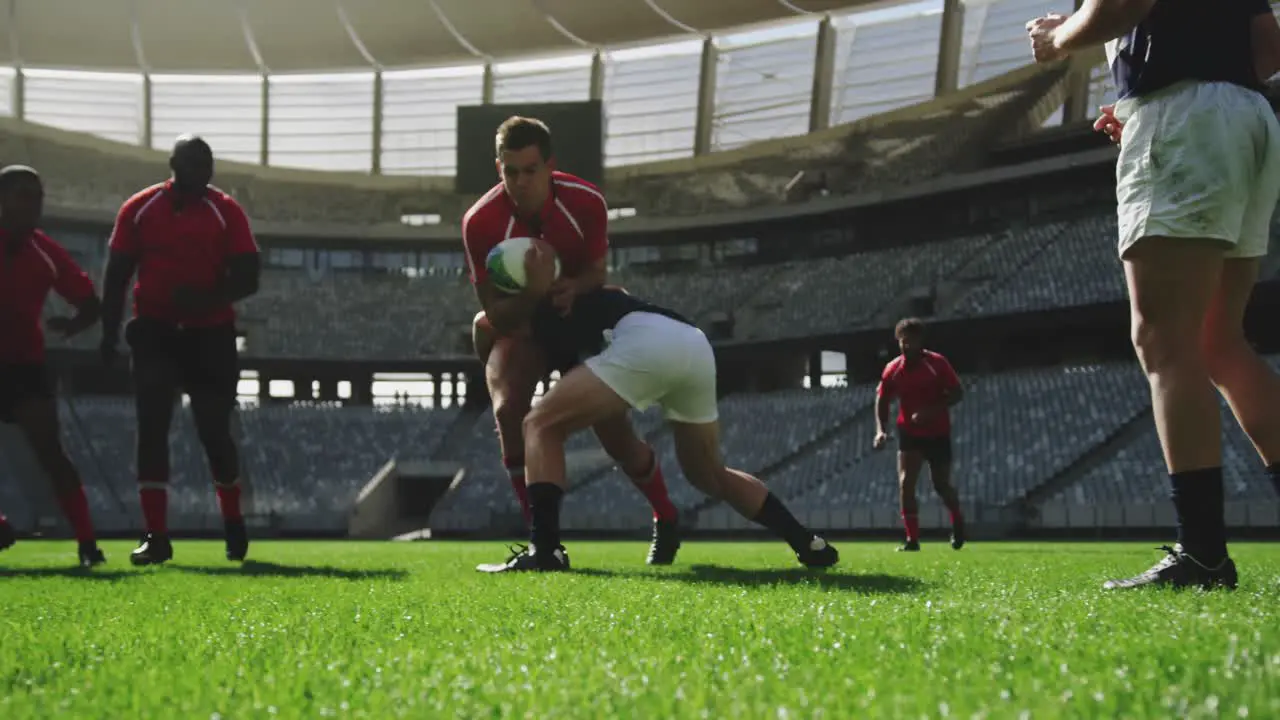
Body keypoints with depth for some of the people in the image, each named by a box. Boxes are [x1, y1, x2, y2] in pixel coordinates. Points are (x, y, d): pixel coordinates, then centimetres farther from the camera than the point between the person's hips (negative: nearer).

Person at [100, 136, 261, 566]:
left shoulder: (226, 212, -2)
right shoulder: (139, 209, 2)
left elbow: (248, 278, -3)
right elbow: (117, 275, 7)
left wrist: (207, 298, -20)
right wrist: (110, 333, 1)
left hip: (210, 335, -1)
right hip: (155, 333, 1)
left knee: (215, 432, 3)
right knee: (152, 429, -7)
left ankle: (234, 526, 25)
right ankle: (156, 537, -4)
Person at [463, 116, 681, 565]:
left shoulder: (586, 203, -23)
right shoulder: (480, 222, -26)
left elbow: (596, 273, -10)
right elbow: (495, 310, -22)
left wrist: (572, 288, -33)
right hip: (518, 328, 0)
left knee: (614, 431, -4)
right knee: (510, 411, -27)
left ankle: (666, 520, 24)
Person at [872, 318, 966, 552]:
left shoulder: (937, 363, -11)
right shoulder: (893, 369, -4)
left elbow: (957, 393, -10)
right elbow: (882, 401, 4)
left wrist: (931, 411, -25)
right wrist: (881, 430, -12)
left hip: (938, 434, -2)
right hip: (909, 434, 2)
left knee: (941, 485, 6)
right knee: (905, 484, -15)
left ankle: (958, 522, 37)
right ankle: (912, 539, -10)